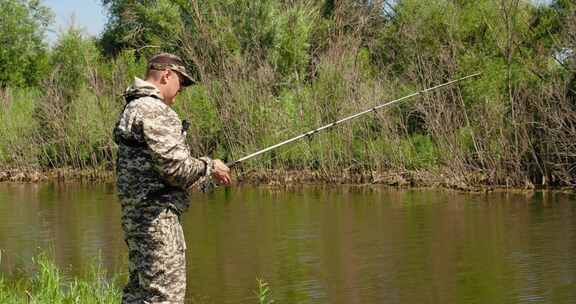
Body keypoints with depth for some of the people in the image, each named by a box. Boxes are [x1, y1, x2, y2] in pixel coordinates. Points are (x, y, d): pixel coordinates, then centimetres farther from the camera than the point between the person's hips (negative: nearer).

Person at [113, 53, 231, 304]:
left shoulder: (132, 108, 17)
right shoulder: (155, 111, -16)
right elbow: (174, 167, -21)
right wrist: (209, 166, -4)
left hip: (134, 214, 11)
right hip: (157, 215, -11)